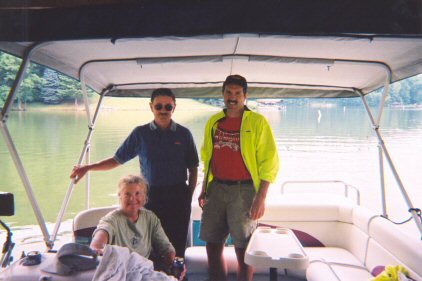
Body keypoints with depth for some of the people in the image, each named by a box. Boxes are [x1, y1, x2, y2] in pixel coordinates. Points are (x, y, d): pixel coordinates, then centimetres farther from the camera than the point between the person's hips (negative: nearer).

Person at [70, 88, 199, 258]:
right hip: (152, 196, 0)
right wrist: (87, 168, -1)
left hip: (178, 196, 0)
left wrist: (189, 196, 1)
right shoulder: (140, 133, 4)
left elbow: (193, 169, 9)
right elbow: (117, 160, 7)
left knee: (177, 245, -1)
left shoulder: (183, 134, 4)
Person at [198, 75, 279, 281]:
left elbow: (269, 162, -7)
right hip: (216, 189, 5)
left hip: (244, 190, -5)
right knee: (212, 246, 8)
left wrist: (261, 197, -13)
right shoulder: (213, 122, 12)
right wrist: (204, 190, 14)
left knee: (243, 250, 2)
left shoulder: (257, 121, -4)